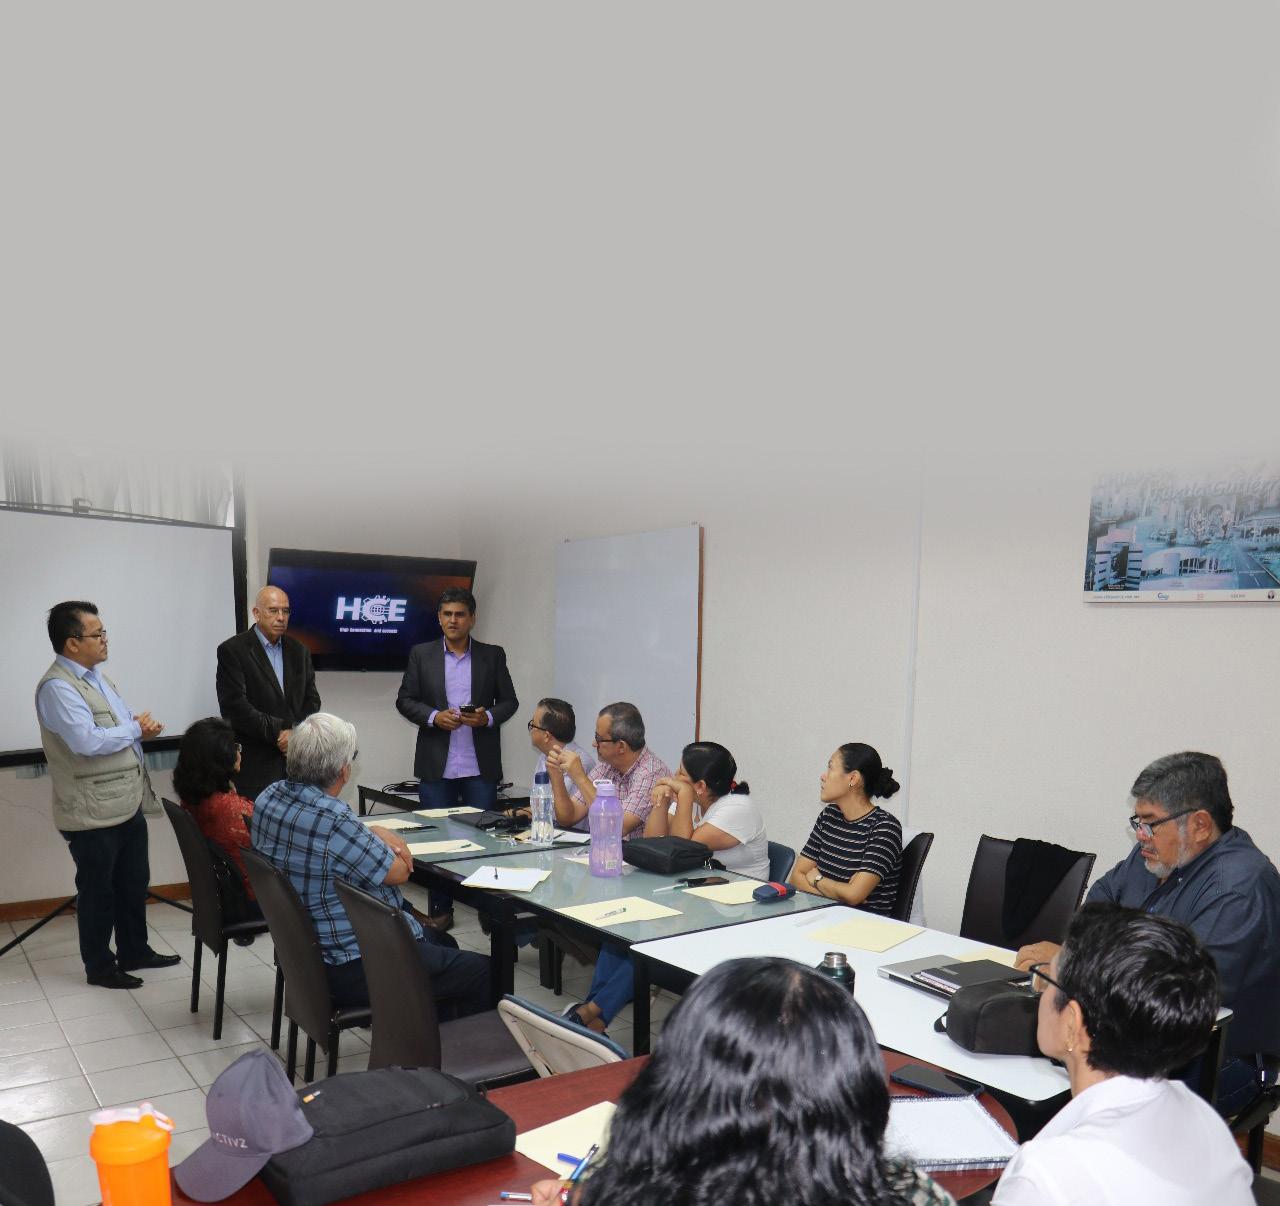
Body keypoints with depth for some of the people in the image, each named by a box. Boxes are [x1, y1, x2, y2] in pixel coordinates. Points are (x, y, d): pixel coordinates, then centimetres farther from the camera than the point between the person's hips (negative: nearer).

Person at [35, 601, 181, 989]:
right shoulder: (57, 687, -18)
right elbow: (87, 740, -29)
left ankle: (134, 952, 33)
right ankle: (99, 967, 22)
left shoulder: (95, 676, 12)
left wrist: (143, 726, -2)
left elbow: (120, 726, 21)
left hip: (127, 803, 9)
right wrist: (135, 729, -14)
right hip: (93, 813, -9)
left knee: (134, 882, 18)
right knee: (98, 891, 7)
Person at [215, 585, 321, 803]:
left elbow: (312, 699, 12)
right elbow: (234, 707, -11)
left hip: (296, 761, 4)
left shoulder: (299, 650, 14)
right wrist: (278, 732, -12)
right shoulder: (232, 650, -3)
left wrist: (297, 733, -6)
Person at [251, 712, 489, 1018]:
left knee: (442, 942, 26)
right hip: (353, 968, -10)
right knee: (486, 972, -3)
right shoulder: (334, 822, -31)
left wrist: (375, 833, -2)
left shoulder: (269, 798, -3)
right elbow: (398, 873, -16)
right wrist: (380, 837, 4)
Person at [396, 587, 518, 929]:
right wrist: (434, 717, -12)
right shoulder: (421, 654, 5)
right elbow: (405, 700, 5)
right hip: (436, 766, 1)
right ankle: (440, 910, 17)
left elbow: (509, 701, 7)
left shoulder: (493, 655, 5)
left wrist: (488, 717, -13)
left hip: (481, 766, 0)